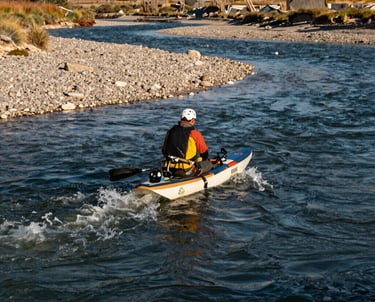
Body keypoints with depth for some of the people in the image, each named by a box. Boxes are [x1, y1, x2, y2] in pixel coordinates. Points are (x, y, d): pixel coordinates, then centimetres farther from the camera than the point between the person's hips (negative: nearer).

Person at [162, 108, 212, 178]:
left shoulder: (170, 131, 6)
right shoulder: (195, 134, -10)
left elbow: (164, 151, 16)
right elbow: (204, 153, 3)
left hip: (170, 170, 6)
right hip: (187, 171, -6)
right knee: (208, 164, 16)